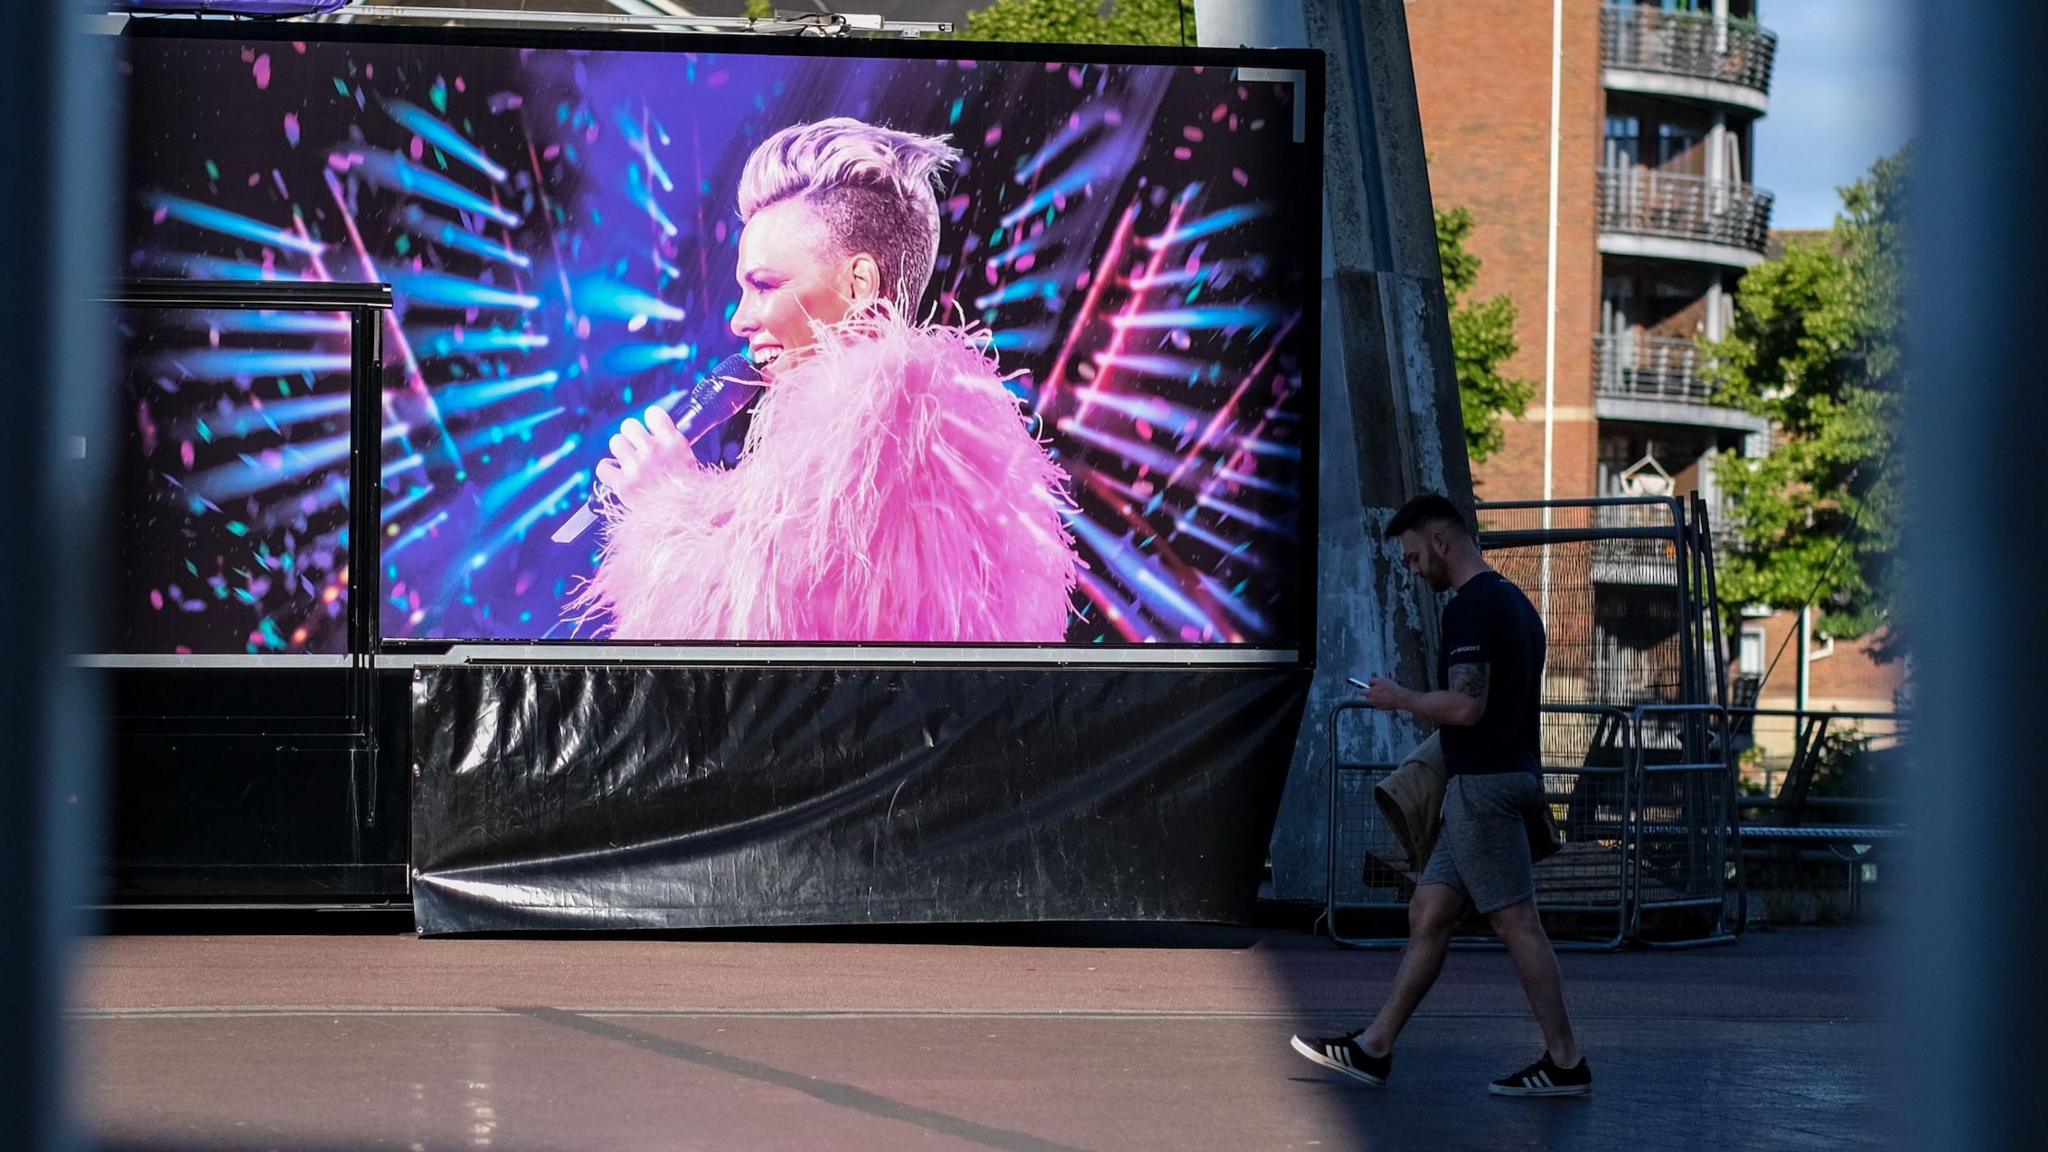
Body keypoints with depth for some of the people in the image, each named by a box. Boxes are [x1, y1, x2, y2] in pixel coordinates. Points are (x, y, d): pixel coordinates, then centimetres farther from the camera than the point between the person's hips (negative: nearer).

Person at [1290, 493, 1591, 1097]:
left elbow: (1466, 705, -23)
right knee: (1427, 913, 11)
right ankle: (1374, 1049, 14)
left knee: (1516, 922, -6)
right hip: (1509, 774, 10)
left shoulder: (1470, 608, -16)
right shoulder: (1513, 600, 16)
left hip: (1483, 785, -10)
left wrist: (1400, 698, -8)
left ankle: (1565, 1062, -2)